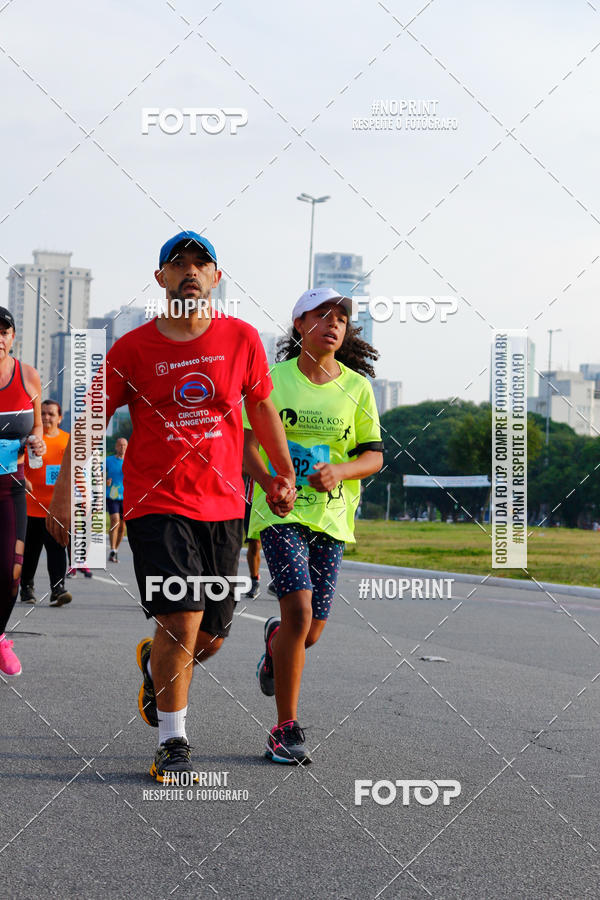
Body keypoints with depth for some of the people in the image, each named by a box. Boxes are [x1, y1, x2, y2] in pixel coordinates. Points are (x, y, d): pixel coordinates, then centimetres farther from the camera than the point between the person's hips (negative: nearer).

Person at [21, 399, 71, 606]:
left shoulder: (68, 440, 10)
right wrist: (23, 479, -21)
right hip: (31, 505, -1)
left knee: (57, 547, -9)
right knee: (30, 549, 8)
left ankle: (58, 589, -13)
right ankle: (26, 586, 26)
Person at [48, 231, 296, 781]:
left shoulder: (242, 339, 3)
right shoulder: (133, 349, -2)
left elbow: (262, 407, 17)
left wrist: (284, 473, 20)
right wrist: (64, 493, 0)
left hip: (223, 507, 3)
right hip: (157, 504, -3)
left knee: (210, 639, 8)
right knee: (183, 619, -16)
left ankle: (155, 663, 42)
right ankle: (172, 745, -1)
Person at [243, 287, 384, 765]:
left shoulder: (357, 388, 4)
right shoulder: (274, 379, -1)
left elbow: (374, 455, 5)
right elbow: (248, 444, -1)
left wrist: (339, 471, -16)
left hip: (331, 516, 3)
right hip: (280, 513, -3)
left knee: (310, 633, 5)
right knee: (299, 613, -19)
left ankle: (275, 640, 45)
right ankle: (287, 729, -7)